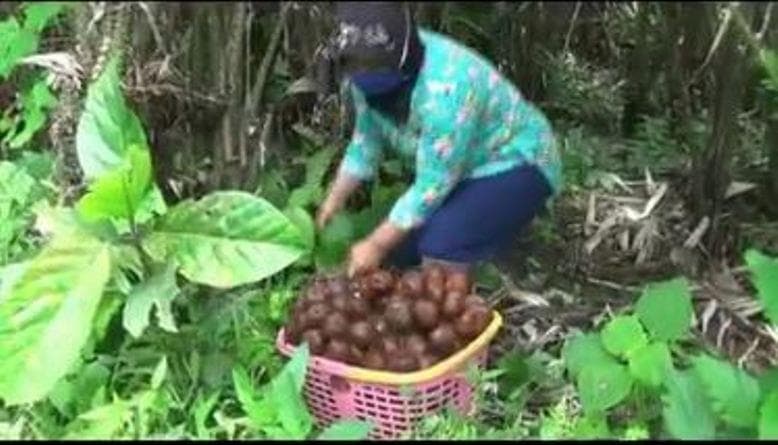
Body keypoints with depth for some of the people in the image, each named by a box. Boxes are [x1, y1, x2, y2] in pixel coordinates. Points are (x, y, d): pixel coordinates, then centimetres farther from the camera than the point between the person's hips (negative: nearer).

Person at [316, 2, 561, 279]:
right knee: (401, 248, 3)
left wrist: (376, 246, -24)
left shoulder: (444, 90, -37)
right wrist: (334, 200, 3)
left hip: (515, 164, -8)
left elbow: (433, 186, -31)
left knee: (441, 246, -29)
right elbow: (366, 140, 5)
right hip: (454, 167, 8)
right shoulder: (366, 75, -12)